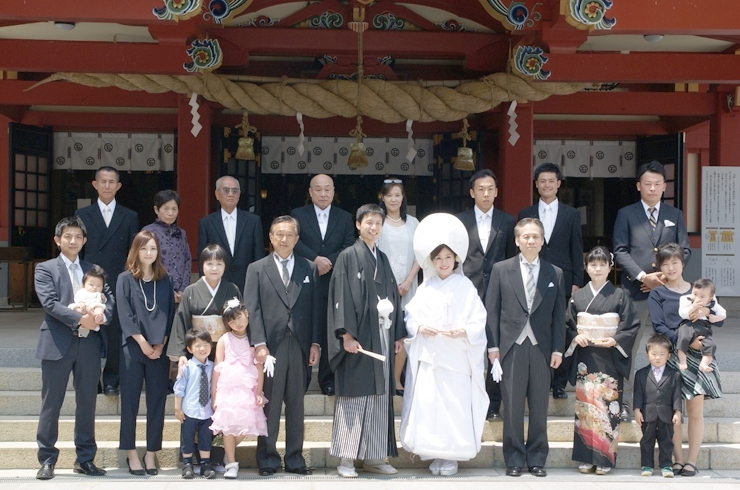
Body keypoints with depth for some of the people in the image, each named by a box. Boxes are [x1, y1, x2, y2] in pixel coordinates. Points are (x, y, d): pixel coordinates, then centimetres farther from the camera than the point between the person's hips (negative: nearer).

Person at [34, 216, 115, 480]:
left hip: (89, 343, 4)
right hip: (58, 343, -4)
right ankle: (47, 460, 8)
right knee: (51, 403, 1)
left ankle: (85, 458, 16)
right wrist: (79, 319, -20)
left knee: (87, 402, 8)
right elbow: (49, 302, -10)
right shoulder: (45, 269, 3)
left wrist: (101, 315, -14)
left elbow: (109, 297, 8)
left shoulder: (93, 269, 16)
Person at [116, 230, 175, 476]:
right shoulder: (125, 279, 1)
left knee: (157, 402, 4)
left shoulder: (164, 280, 9)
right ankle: (131, 454, 9)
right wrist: (143, 343, -11)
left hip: (159, 349, 2)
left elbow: (170, 314, 6)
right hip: (133, 348, -2)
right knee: (130, 401, 1)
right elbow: (125, 315, -6)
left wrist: (161, 344, -5)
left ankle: (151, 453, 11)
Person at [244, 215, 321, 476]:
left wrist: (315, 343, 0)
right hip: (270, 346, -2)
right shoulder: (257, 269, 6)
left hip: (300, 346, 2)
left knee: (296, 405, 7)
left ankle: (295, 459, 14)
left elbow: (316, 308, 8)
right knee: (269, 406, 1)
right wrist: (259, 344, -11)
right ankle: (267, 459, 10)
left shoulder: (310, 269, 11)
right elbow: (252, 309, -2)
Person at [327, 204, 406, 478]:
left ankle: (373, 456, 12)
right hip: (358, 337, -6)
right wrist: (347, 334, -18)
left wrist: (398, 334, 13)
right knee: (353, 397, -5)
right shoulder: (348, 257, -3)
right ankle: (346, 459, -1)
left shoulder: (382, 259, 16)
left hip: (382, 338, 6)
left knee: (380, 397, 6)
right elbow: (341, 297, -10)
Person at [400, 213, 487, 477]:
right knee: (427, 405, -1)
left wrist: (463, 331, -22)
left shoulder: (465, 287, 1)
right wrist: (419, 327, -13)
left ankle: (451, 457, 6)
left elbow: (479, 322, -4)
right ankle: (434, 455, 10)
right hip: (428, 358, 3)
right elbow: (410, 317, 7)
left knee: (455, 406, -3)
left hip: (457, 359, -3)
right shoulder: (425, 288, 10)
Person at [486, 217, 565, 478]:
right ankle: (514, 459, 10)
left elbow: (559, 315, 7)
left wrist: (558, 349, 0)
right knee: (512, 405, 1)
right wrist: (493, 345, -3)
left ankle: (537, 459, 16)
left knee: (539, 406, 6)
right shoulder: (501, 270, 4)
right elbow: (492, 310, 3)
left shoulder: (555, 274, 8)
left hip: (541, 348, 1)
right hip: (511, 347, -1)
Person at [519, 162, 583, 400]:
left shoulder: (571, 214, 9)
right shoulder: (525, 214, 10)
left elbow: (577, 251, 7)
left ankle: (559, 384, 8)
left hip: (563, 282, 0)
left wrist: (576, 282, 0)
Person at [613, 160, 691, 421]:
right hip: (635, 290, -2)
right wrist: (642, 276, -13)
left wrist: (666, 274, -7)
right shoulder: (626, 214, 6)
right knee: (628, 348, -2)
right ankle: (624, 402, 2)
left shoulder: (675, 215, 14)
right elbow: (620, 251, -1)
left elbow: (684, 250, 9)